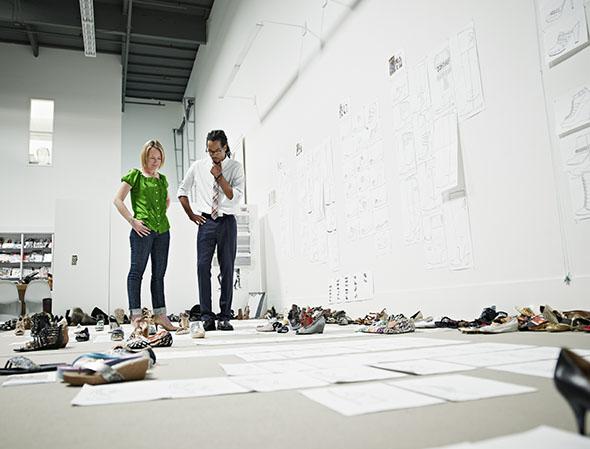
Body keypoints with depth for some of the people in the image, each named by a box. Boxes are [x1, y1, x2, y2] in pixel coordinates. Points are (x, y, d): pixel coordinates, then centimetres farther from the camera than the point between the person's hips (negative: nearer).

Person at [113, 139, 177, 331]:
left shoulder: (162, 179, 16)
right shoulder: (135, 175, 0)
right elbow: (118, 200, -4)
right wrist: (132, 220, -10)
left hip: (162, 230, 6)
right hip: (143, 230, -6)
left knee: (159, 273, 8)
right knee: (137, 270, -1)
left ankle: (159, 314, 15)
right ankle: (135, 315, 3)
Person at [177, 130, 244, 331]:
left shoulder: (235, 167, 3)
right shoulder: (198, 166, 8)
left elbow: (235, 196, -8)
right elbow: (182, 190, 17)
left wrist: (219, 176, -12)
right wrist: (191, 215, 10)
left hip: (227, 222, -1)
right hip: (205, 222, 1)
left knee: (227, 269, 0)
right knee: (203, 266, -7)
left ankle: (225, 317, 6)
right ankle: (207, 317, -1)